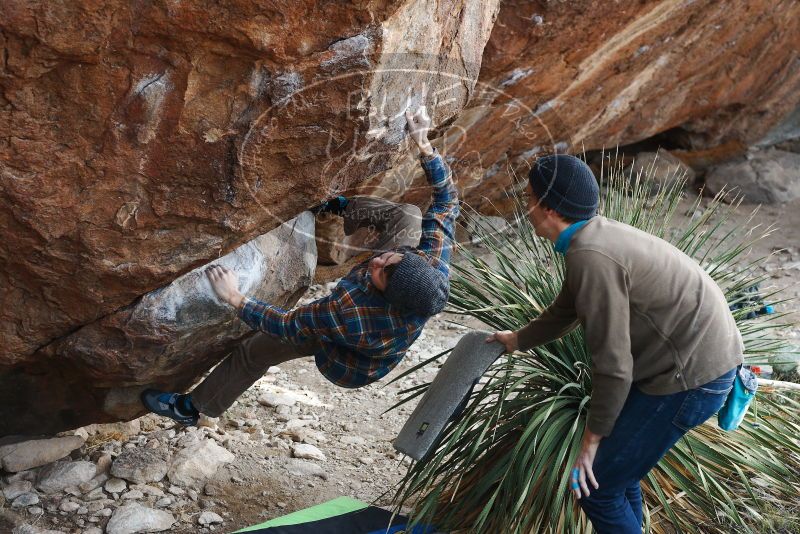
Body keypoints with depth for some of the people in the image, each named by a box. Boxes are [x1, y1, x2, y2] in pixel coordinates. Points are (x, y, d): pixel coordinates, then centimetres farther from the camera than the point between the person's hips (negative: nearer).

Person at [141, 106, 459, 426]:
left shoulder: (350, 314, -48)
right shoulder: (434, 261, -36)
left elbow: (288, 326, -31)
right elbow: (447, 199, -21)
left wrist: (235, 298, -25)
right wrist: (423, 145, -26)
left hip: (347, 364, -4)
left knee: (254, 349, 13)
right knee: (408, 217, -2)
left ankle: (194, 407, 38)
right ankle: (339, 208, 26)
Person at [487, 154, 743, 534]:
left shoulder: (591, 257, -23)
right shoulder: (594, 238, 8)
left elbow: (613, 363, -21)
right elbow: (564, 312, 26)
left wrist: (593, 434, -9)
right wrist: (518, 340, 43)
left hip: (688, 377, -10)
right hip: (702, 357, 10)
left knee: (596, 485, -1)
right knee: (615, 466, 22)